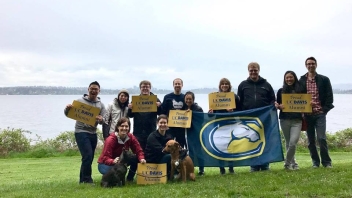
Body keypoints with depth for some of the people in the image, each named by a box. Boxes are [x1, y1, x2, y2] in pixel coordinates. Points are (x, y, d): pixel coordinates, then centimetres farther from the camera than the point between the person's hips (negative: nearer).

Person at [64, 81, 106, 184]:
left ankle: (82, 179, 23)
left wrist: (101, 119, -24)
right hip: (81, 132, -5)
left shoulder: (101, 105, 9)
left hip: (93, 133, 5)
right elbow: (68, 114, 1)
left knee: (89, 158, 10)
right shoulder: (80, 101, -1)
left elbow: (104, 120, 0)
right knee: (88, 156, -15)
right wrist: (67, 109, -22)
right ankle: (87, 179, -4)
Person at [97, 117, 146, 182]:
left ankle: (130, 179, 1)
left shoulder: (131, 137, -11)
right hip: (106, 164, -5)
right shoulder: (111, 139, -26)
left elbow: (138, 150, -12)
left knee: (136, 158, -17)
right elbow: (105, 158, -30)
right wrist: (113, 161, -52)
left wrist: (141, 159, -34)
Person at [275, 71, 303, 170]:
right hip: (285, 120, 1)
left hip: (297, 120, -1)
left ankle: (287, 163, 3)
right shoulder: (281, 91, 8)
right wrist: (279, 106, -12)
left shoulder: (300, 90, 7)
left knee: (293, 142, -13)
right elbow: (277, 105, 10)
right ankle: (293, 163, 22)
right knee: (288, 143, 8)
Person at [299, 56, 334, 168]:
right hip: (307, 114, 2)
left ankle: (326, 162, 4)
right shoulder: (301, 81, 7)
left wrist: (325, 109, -7)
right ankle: (315, 162, 17)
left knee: (321, 138, -9)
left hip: (320, 113, -2)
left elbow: (329, 96, 2)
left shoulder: (324, 79, 4)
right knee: (311, 141, 6)